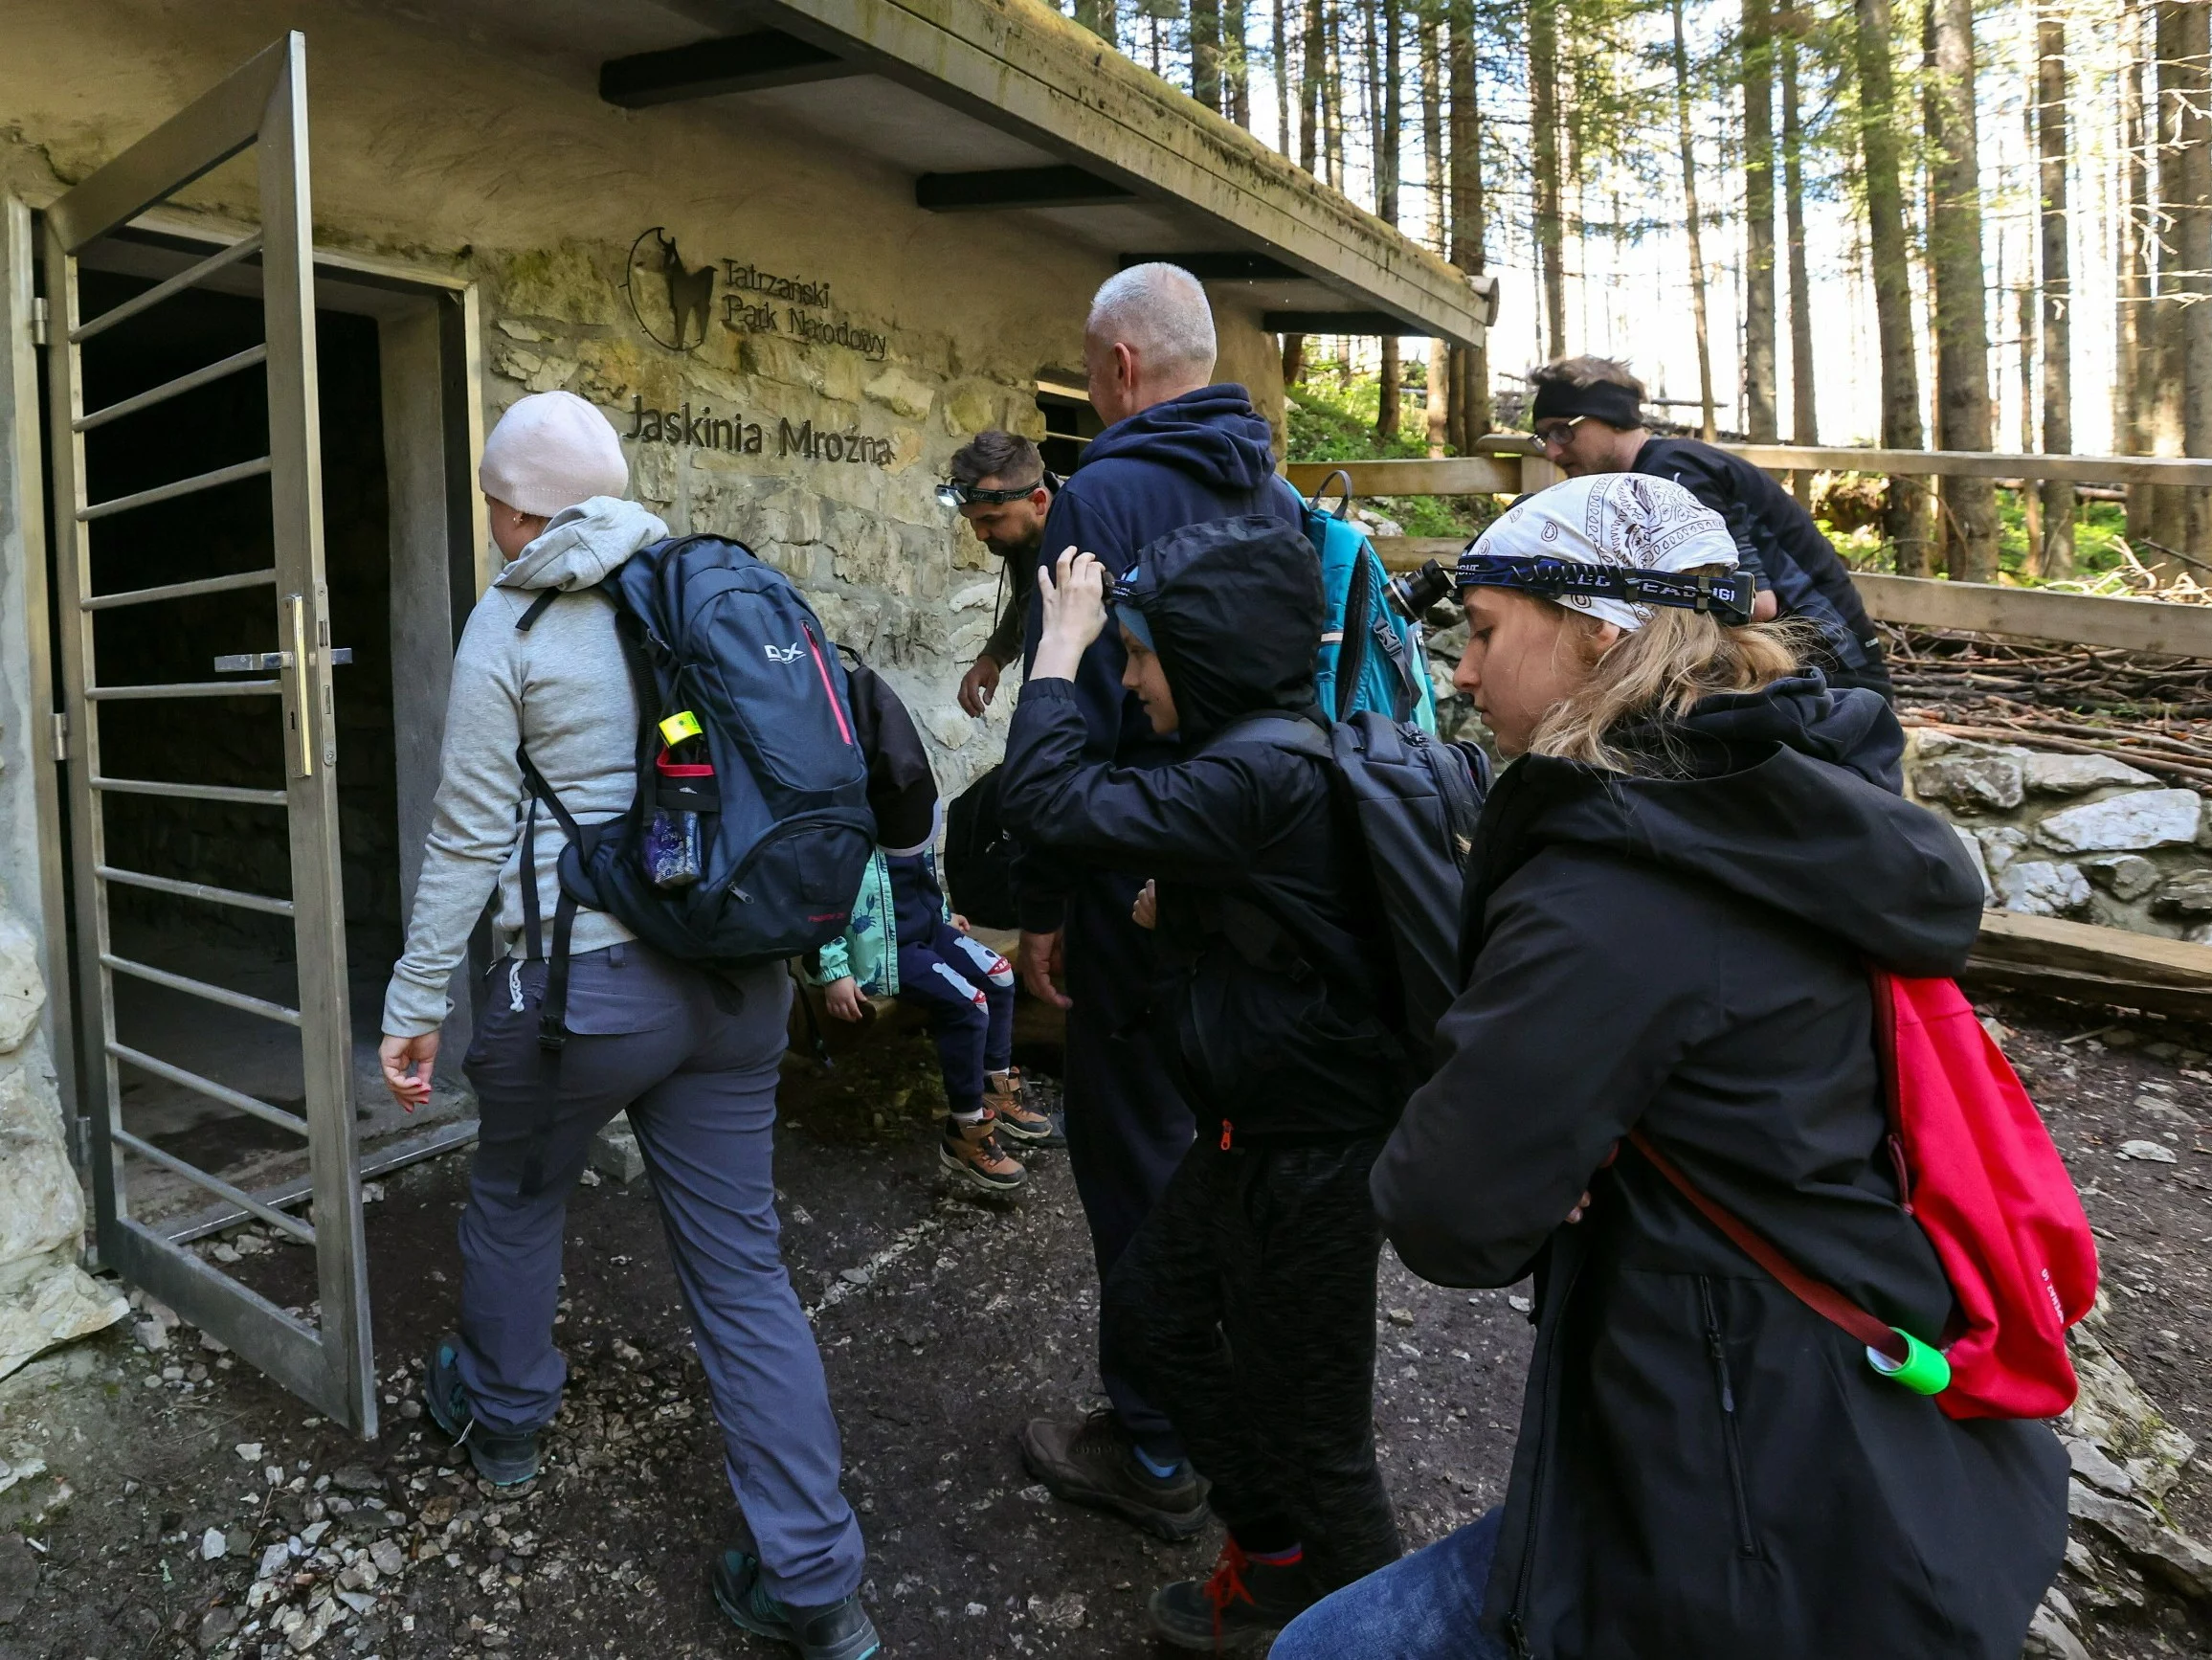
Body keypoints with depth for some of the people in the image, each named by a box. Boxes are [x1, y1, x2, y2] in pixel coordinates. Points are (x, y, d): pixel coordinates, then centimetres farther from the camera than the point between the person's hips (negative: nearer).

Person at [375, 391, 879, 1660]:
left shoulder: (511, 627, -6)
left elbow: (470, 838, -6)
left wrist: (417, 1005, 3)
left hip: (581, 983, -4)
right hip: (738, 981, 4)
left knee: (517, 1199, 25)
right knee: (742, 1260, 8)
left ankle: (502, 1412, 50)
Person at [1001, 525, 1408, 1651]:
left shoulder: (1260, 775, -26)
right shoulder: (1284, 747, 5)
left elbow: (1051, 806, -28)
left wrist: (1061, 641, -16)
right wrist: (1179, 904, 2)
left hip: (1309, 1150, -10)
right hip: (1261, 1125, 10)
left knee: (1307, 1423, 11)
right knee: (1151, 1315, 22)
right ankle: (1278, 1559, 41)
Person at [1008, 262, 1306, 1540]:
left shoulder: (1105, 496, -14)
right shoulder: (1277, 495, 9)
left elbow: (1074, 719, -19)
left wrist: (1041, 905, -12)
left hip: (1142, 895, -8)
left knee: (1137, 1157, 5)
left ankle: (1156, 1453, 20)